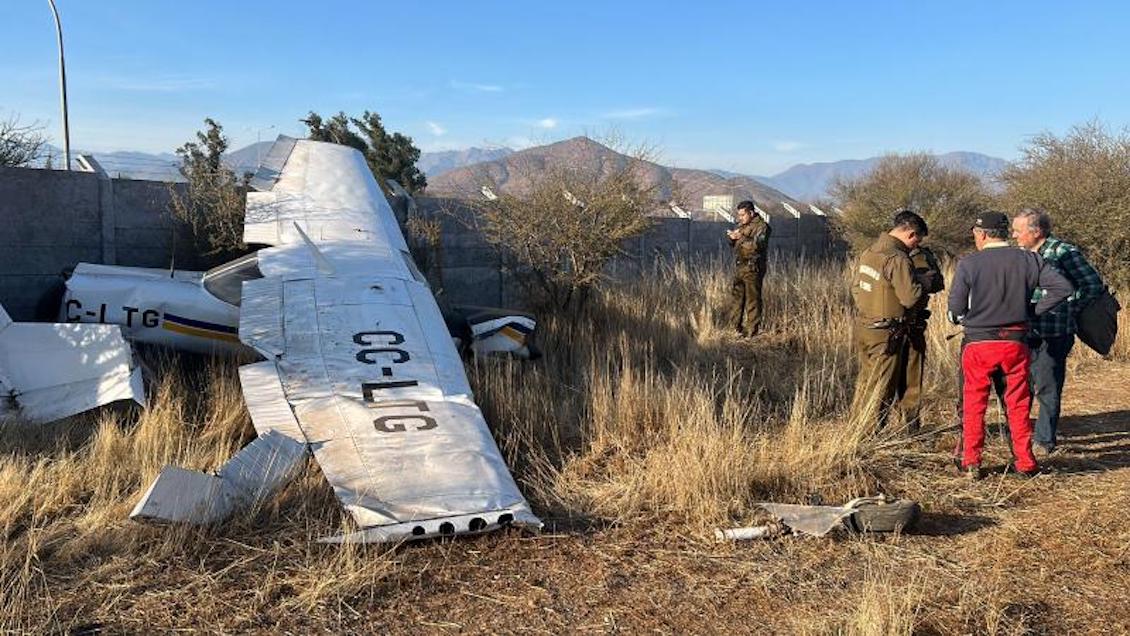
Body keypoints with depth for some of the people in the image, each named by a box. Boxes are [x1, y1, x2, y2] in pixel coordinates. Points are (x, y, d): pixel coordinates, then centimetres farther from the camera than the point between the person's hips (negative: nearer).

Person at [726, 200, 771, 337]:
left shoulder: (761, 226, -8)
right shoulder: (741, 225, 16)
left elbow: (758, 244, -22)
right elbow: (734, 245, 20)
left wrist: (742, 238, -27)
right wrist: (732, 237, -1)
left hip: (753, 268, -8)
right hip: (739, 266, 8)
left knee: (752, 298, -5)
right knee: (736, 295, 12)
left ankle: (752, 330, 0)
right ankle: (734, 325, 22)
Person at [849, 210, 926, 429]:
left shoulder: (868, 252, 7)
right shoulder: (898, 259, -20)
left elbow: (855, 287, 15)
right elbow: (910, 298, -20)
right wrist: (925, 283, -4)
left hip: (862, 327, 8)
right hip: (886, 333, -8)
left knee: (865, 381, 19)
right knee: (881, 388, 3)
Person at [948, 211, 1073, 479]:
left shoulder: (969, 264, -9)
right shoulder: (1028, 260, 0)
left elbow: (955, 309, -10)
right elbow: (1063, 287, -5)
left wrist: (960, 318, 12)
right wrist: (1034, 310, 3)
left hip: (978, 343, -2)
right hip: (1016, 342, 2)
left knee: (974, 404, 10)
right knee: (1018, 404, 14)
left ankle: (971, 462, 12)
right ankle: (1025, 462, 19)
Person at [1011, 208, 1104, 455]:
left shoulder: (1063, 252, -9)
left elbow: (1093, 284, -8)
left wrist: (1069, 309, -9)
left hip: (1054, 334, -7)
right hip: (1025, 332, 7)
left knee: (1047, 388, 1)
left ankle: (1045, 441, 12)